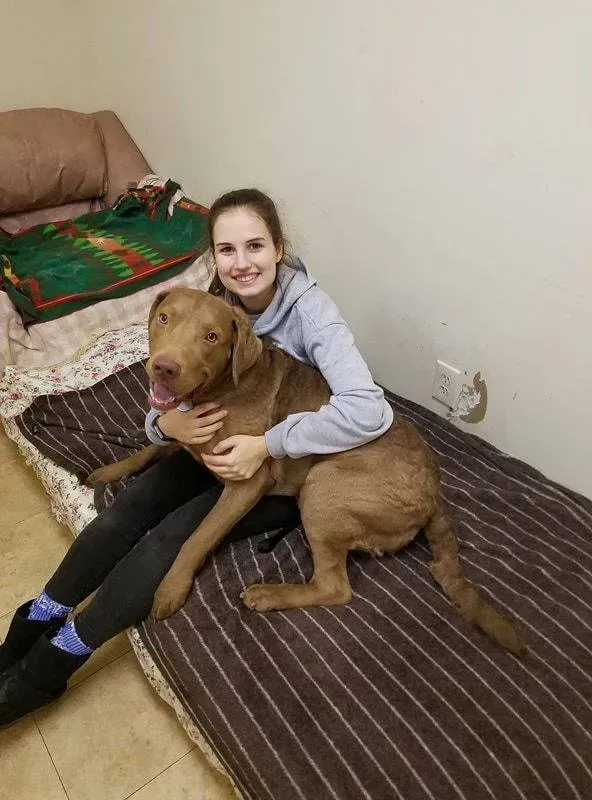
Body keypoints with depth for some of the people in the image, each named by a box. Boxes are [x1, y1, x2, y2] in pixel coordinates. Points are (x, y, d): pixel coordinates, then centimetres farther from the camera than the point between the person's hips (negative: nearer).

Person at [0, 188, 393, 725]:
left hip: (293, 467, -5)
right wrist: (166, 423, -29)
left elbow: (370, 411, -38)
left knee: (174, 533, -19)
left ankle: (44, 671, -2)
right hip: (226, 441, 5)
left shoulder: (310, 310, -26)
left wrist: (267, 445, -36)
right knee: (129, 508, -12)